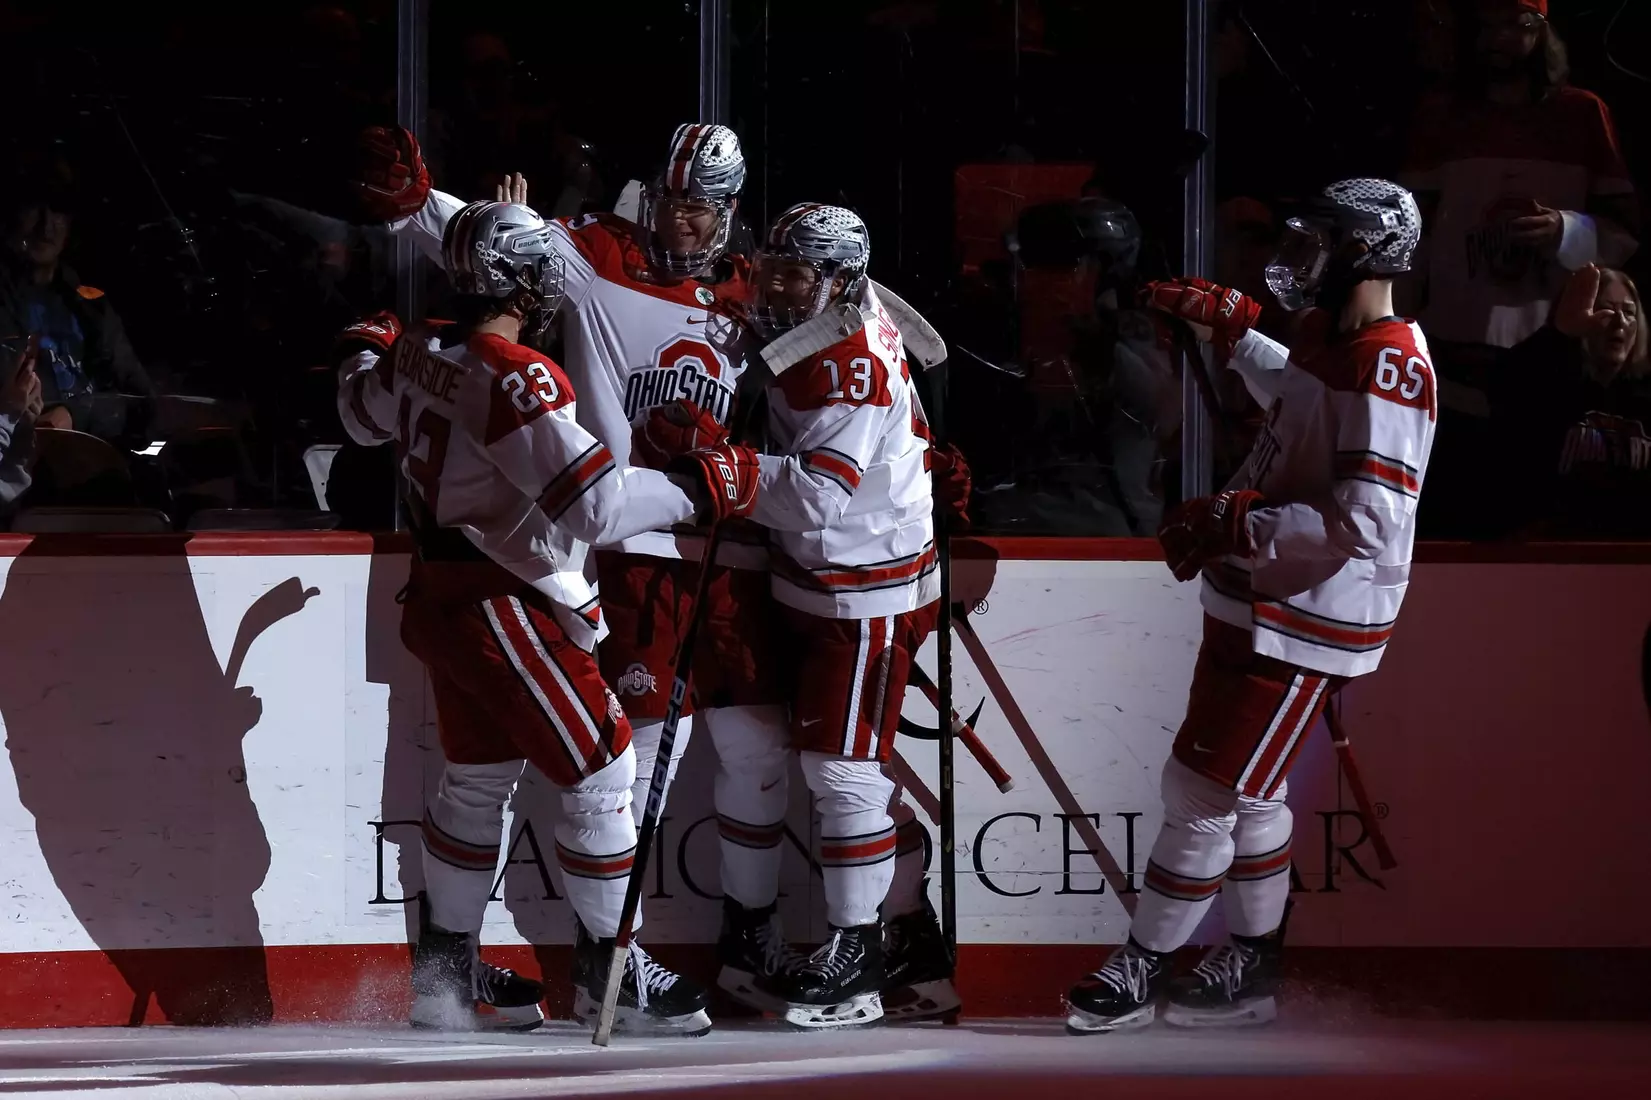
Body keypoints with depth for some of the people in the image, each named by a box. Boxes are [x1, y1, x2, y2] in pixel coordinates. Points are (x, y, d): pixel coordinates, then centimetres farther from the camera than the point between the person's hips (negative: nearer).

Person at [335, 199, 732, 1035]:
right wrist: (693, 491, -19)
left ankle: (445, 967, 28)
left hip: (439, 602, 9)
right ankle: (608, 967, 8)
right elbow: (593, 503, -30)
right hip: (503, 612, -9)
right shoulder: (516, 379, -25)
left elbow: (364, 418, 24)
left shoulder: (419, 356, 1)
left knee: (477, 778, 20)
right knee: (600, 772, 0)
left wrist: (365, 353, 43)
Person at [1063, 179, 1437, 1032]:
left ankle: (1141, 971, 6)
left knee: (1202, 792, -4)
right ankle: (1251, 968, 30)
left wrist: (1231, 523, -26)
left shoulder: (1388, 369, -24)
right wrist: (1228, 330, 30)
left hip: (1302, 625, -10)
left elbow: (1365, 523, -30)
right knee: (1247, 790, 19)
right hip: (1257, 605, 10)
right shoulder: (1335, 345, 8)